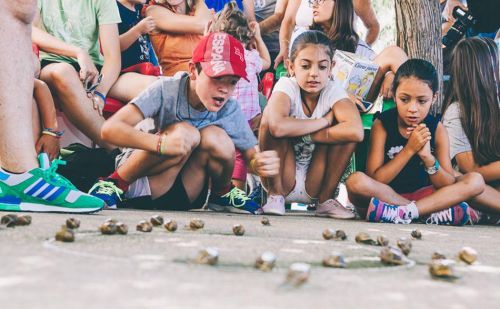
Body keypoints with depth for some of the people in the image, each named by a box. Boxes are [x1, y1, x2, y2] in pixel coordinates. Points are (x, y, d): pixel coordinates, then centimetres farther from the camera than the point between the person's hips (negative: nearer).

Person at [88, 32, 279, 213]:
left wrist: (260, 164, -27)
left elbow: (250, 156, -1)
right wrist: (160, 143, -44)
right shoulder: (167, 90, -20)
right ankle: (116, 183, -12)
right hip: (136, 184, -3)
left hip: (185, 196, 3)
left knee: (216, 137, -25)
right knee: (185, 133, -31)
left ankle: (222, 193, 5)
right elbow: (110, 129, -28)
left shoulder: (230, 110, -10)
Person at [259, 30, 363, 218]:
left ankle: (325, 198, -4)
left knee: (346, 130, -20)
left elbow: (356, 132, -32)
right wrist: (324, 121, -27)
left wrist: (302, 132, -28)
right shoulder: (287, 86, -15)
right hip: (281, 179, -2)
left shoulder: (333, 92, -10)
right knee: (270, 117, -25)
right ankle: (275, 195, -11)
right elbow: (277, 127, -39)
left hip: (314, 183, 2)